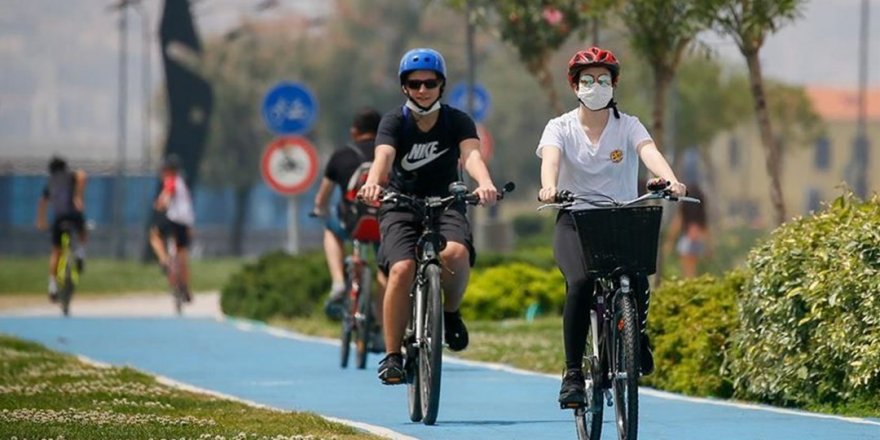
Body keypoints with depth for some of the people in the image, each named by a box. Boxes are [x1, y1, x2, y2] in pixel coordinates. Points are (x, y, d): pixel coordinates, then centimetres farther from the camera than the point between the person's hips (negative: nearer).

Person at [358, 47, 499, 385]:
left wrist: (485, 183, -46)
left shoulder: (458, 122, -4)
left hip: (446, 203, 0)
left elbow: (472, 155, -23)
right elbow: (383, 156, -25)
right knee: (402, 269, -26)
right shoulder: (394, 122, -6)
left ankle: (450, 311, -1)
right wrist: (373, 183, -49)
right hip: (401, 206, 0)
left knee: (456, 253, -32)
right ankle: (392, 355, -13)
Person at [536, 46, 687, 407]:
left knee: (637, 280, -29)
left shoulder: (628, 126, 4)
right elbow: (550, 158, -19)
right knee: (580, 282, -31)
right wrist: (549, 188, -43)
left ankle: (637, 335, 6)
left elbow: (649, 152, -17)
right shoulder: (561, 128, 2)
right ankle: (572, 373, -22)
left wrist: (670, 180, -39)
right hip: (575, 221, -1)